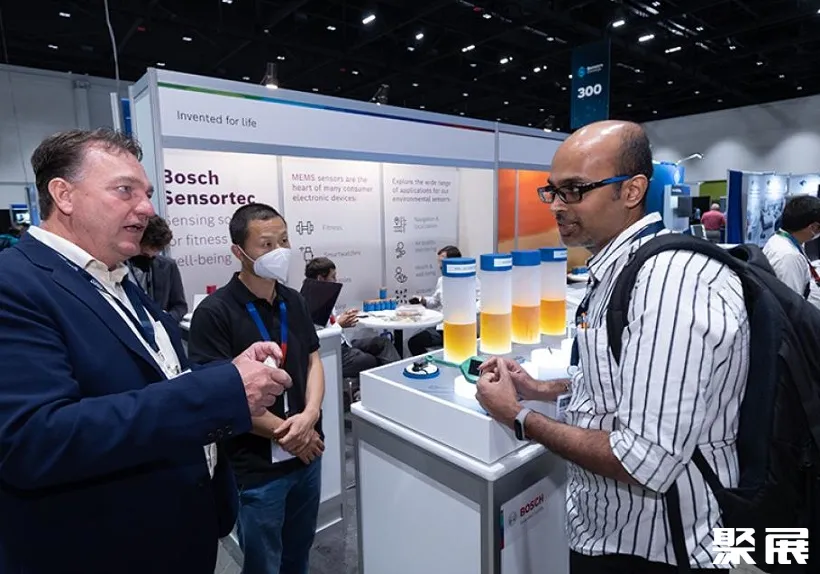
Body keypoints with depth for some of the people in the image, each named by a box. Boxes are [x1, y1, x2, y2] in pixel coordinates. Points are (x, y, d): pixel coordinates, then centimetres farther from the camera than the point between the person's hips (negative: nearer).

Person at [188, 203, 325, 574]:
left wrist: (309, 415, -12)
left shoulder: (294, 302, 3)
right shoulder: (215, 312, -16)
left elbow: (313, 361, 5)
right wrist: (283, 432, -15)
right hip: (257, 467, -5)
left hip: (307, 454, 6)